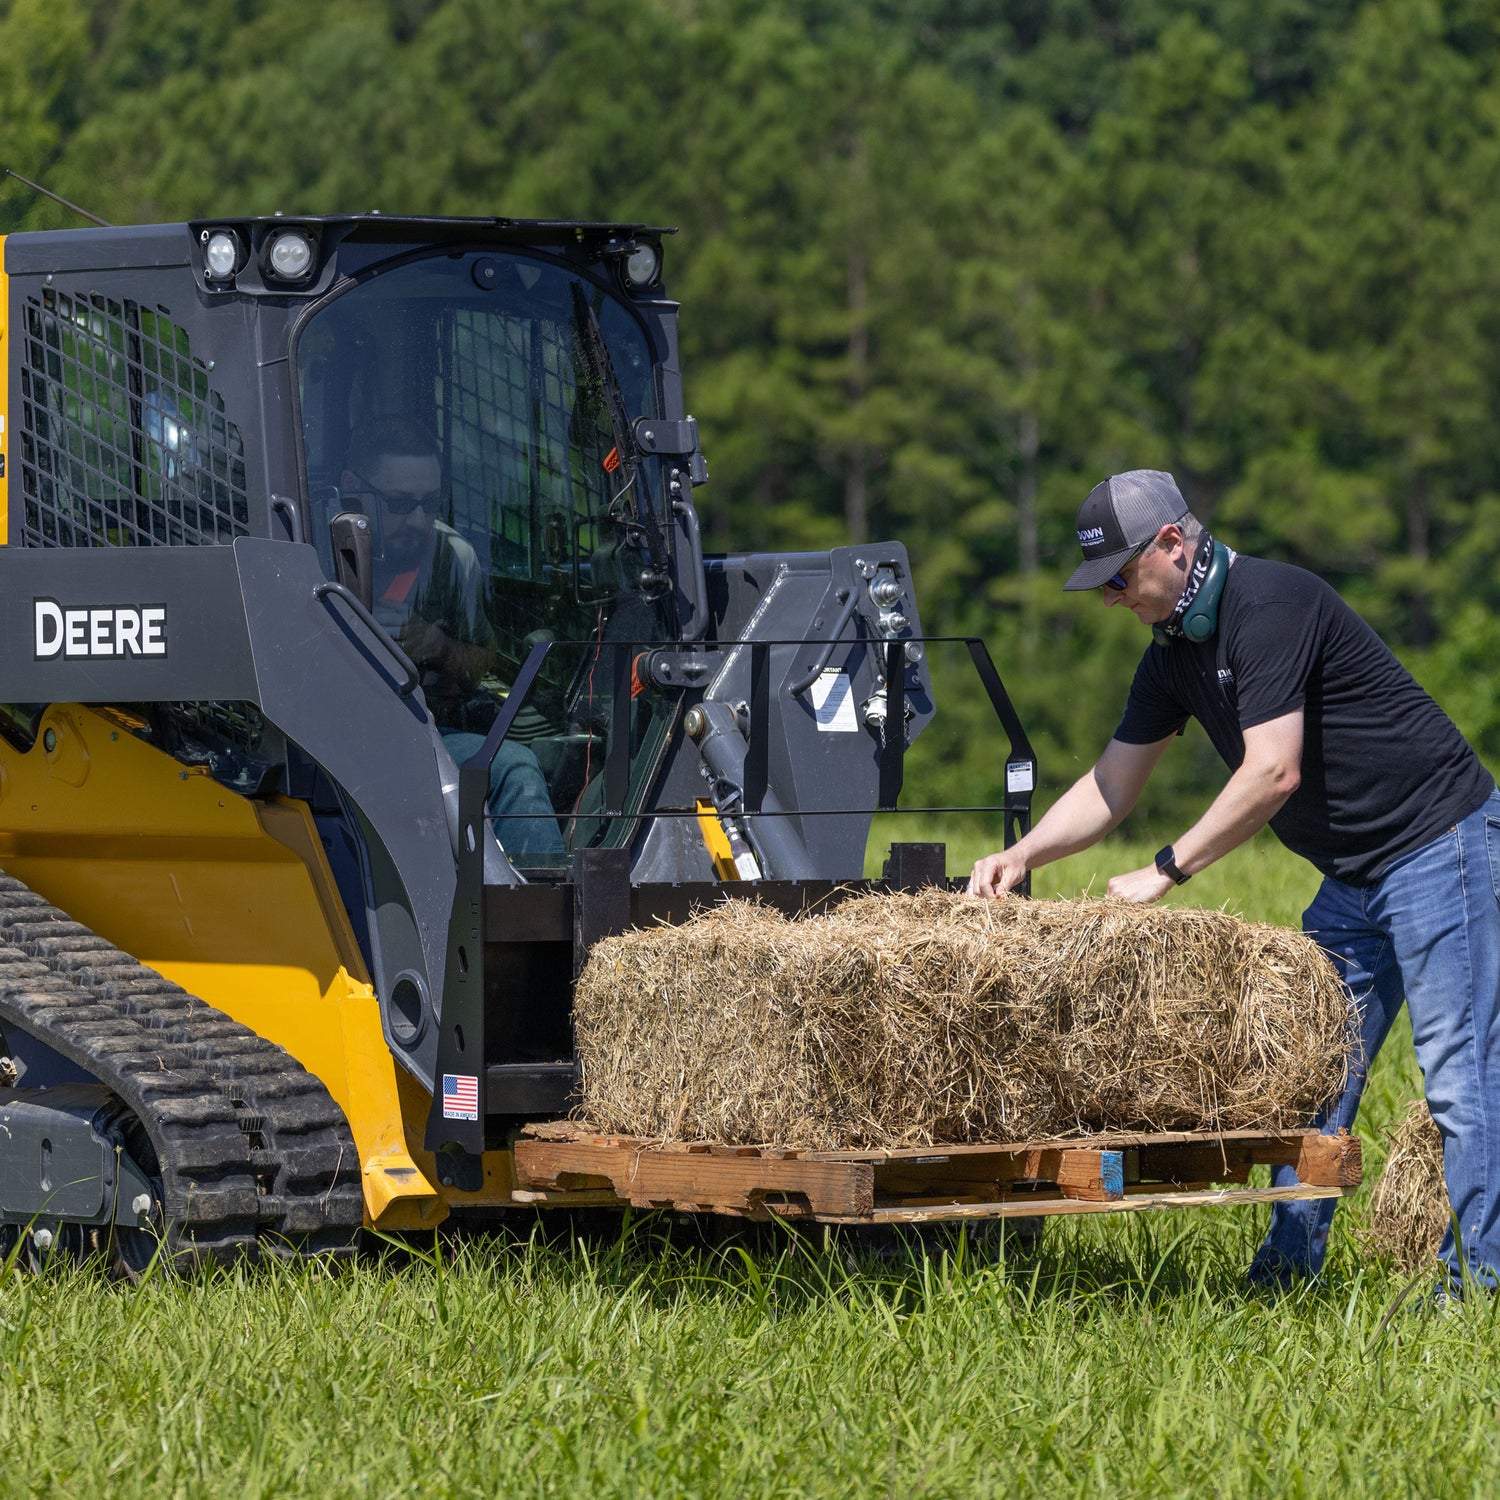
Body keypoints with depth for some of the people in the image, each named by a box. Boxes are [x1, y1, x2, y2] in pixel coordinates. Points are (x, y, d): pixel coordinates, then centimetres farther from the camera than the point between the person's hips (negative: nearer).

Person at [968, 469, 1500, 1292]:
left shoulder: (1269, 604, -20)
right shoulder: (1174, 651, 9)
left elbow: (1273, 774, -25)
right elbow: (1110, 786, 16)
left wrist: (1167, 871, -20)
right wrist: (1023, 854, 0)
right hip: (1352, 876, 10)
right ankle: (1289, 1267, 13)